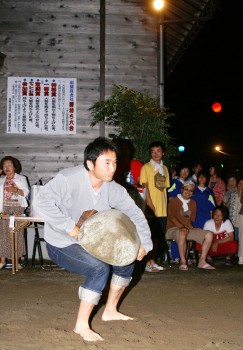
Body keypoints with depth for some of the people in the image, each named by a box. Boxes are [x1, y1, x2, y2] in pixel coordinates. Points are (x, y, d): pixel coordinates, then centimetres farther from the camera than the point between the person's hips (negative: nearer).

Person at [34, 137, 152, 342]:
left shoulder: (112, 189, -8)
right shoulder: (69, 179, -27)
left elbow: (135, 213, -1)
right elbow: (43, 202, -38)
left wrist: (144, 244, -11)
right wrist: (70, 227, -37)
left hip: (90, 242, 8)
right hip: (61, 245, -7)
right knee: (100, 269, -28)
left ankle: (110, 310, 25)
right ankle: (82, 325, -13)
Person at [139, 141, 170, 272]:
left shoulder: (165, 168, 16)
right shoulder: (146, 168, -2)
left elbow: (165, 188, 16)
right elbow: (145, 188, -8)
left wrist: (165, 206, 8)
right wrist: (151, 206, -14)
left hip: (162, 210, 6)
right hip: (151, 210, -6)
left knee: (160, 238, 7)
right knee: (152, 236, -5)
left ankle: (152, 261, 17)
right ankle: (148, 263, 3)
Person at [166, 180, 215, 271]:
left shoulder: (193, 203, 20)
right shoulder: (173, 201, 3)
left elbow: (192, 219, 17)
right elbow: (171, 217, -7)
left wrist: (190, 227, -5)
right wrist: (181, 227, -21)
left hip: (188, 229, 6)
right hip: (173, 229, -6)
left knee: (209, 234, -13)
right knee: (182, 233, -42)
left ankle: (202, 261, -13)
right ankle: (183, 262, -34)